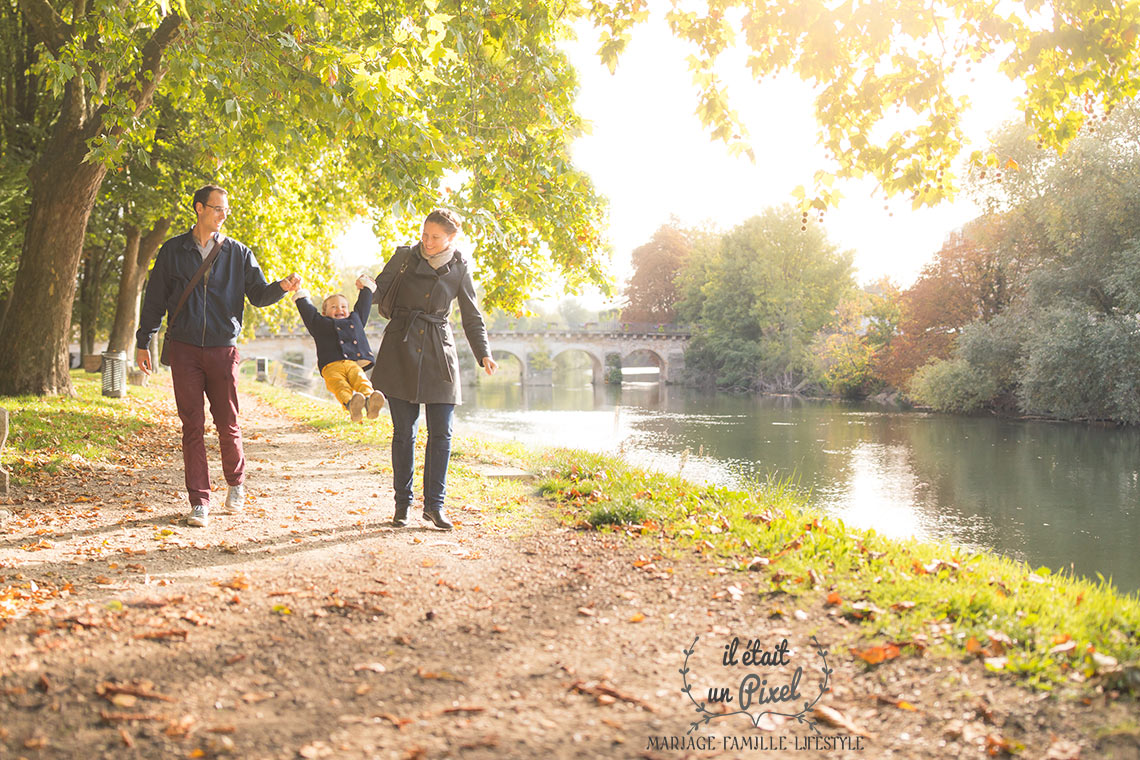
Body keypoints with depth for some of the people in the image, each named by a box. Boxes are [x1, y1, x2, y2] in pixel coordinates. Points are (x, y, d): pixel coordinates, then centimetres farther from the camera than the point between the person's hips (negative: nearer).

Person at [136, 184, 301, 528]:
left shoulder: (238, 253, 8)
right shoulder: (173, 250, 7)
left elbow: (258, 294, 6)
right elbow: (155, 298, 11)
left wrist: (282, 287, -15)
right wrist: (143, 341, 9)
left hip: (223, 348, 0)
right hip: (184, 348, 0)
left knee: (228, 425, 2)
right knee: (193, 426, -1)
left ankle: (236, 482, 28)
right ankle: (199, 502, 6)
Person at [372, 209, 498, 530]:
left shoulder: (459, 268, 4)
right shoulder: (405, 256, 2)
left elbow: (472, 317, 9)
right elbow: (379, 292, 5)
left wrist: (484, 355, -1)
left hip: (438, 353, 1)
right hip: (400, 349, -1)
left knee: (441, 432, -3)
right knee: (404, 431, 2)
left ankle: (434, 504, 7)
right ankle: (402, 503, 14)